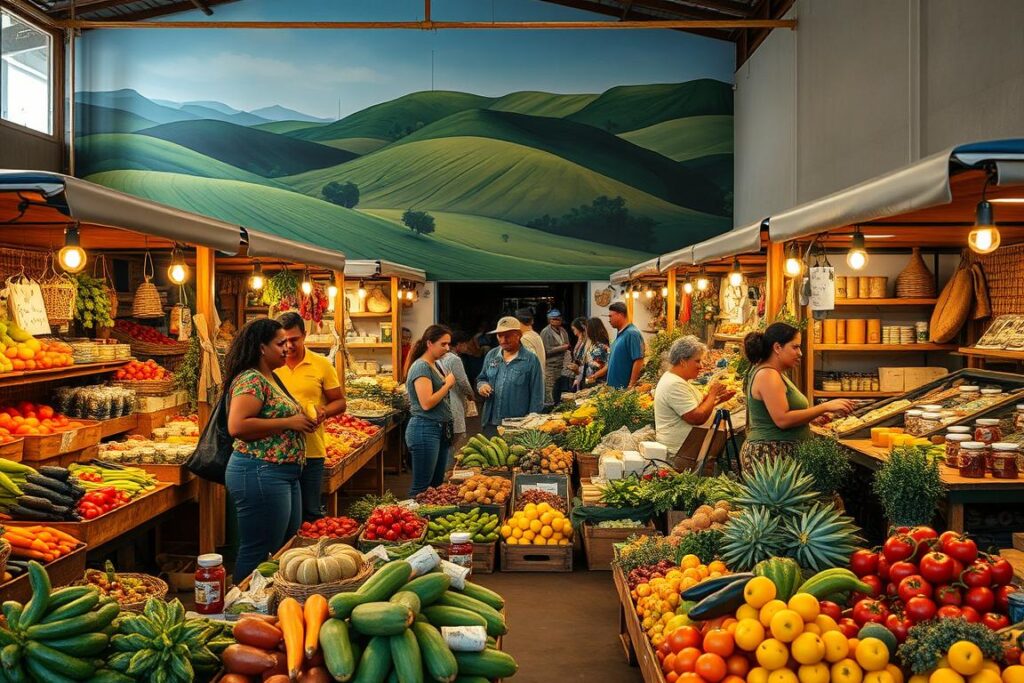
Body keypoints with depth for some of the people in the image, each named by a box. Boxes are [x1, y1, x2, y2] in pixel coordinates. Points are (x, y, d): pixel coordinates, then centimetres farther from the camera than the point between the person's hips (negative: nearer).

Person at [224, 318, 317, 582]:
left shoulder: (271, 378, 15)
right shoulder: (251, 379, -15)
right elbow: (237, 426, -26)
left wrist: (302, 421, 9)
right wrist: (289, 422, -20)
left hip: (284, 473, 11)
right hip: (261, 473, -11)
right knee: (259, 552, -1)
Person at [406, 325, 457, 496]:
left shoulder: (435, 365, 14)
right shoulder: (421, 367, -14)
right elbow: (427, 403, -22)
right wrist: (447, 385, -13)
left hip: (440, 429, 10)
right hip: (425, 429, -10)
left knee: (437, 484, 13)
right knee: (421, 487, -4)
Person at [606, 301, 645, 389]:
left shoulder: (632, 333, -14)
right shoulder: (620, 334, 14)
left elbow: (638, 361, -20)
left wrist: (631, 386, -21)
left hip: (624, 388, -9)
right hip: (614, 387, 9)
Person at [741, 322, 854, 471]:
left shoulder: (773, 374, 16)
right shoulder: (767, 375, -15)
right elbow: (782, 420, -23)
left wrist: (814, 417, 12)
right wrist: (825, 407, -19)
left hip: (780, 453, 10)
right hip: (770, 455, -10)